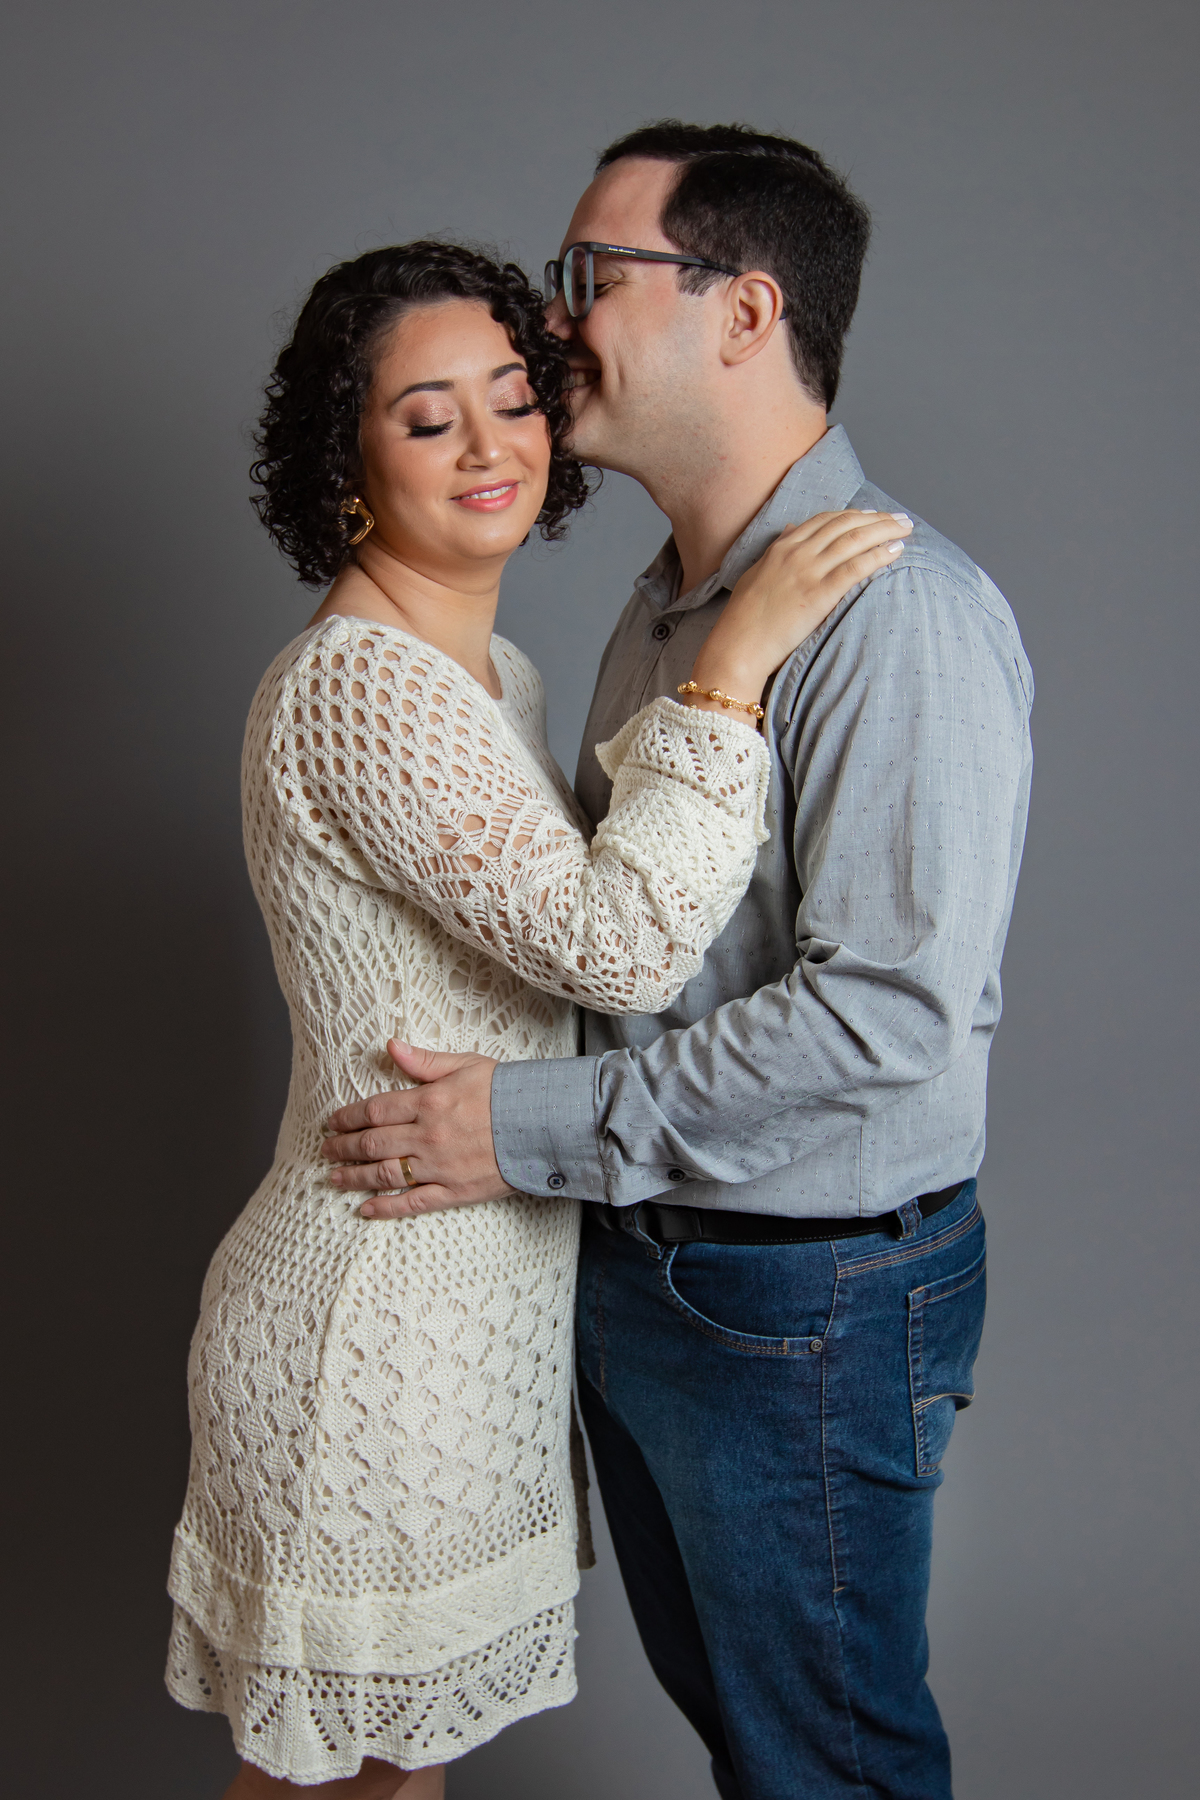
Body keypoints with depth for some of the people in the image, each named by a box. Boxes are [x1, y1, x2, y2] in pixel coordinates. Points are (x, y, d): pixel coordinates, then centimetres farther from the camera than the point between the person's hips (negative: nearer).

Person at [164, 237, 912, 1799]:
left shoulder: (495, 673, 9)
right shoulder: (354, 688, -22)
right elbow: (620, 943, -29)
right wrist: (734, 660, -26)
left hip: (483, 1300, 9)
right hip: (378, 1327, -9)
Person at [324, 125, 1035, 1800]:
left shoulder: (902, 611, -22)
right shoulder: (664, 599, 9)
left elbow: (889, 1010, -28)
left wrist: (534, 1126, -23)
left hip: (811, 1305, -9)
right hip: (635, 1266, 9)